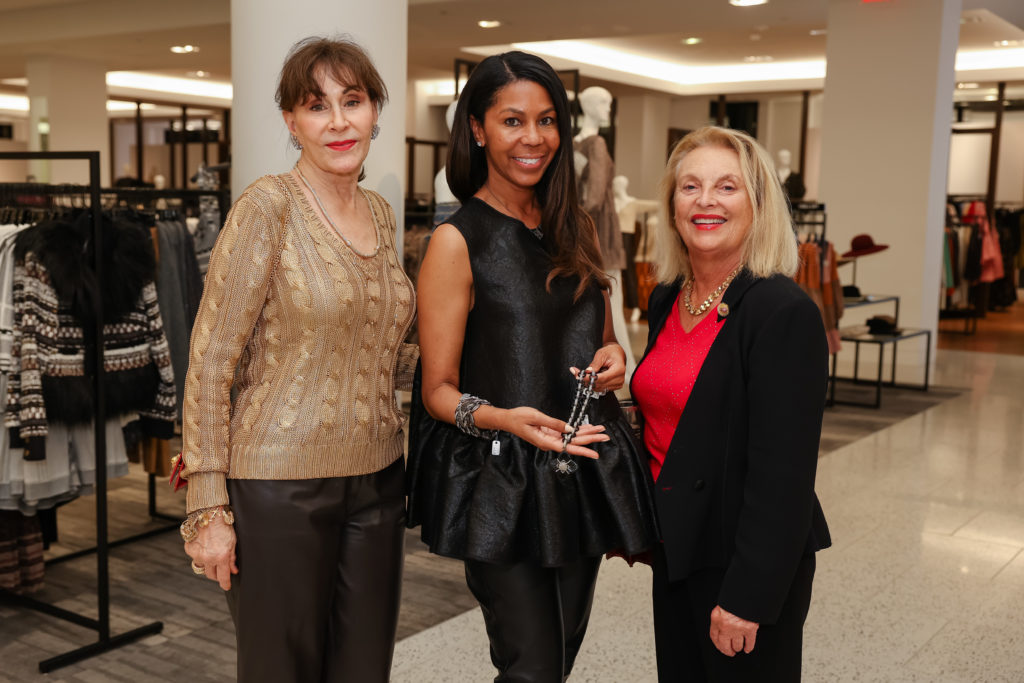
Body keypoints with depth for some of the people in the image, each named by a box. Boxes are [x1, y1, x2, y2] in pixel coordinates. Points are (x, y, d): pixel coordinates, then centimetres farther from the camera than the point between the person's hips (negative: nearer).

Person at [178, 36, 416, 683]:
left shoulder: (380, 213, 9)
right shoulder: (269, 206, -11)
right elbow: (210, 361, -12)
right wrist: (209, 509, -14)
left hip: (375, 479, 6)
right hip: (282, 483, -6)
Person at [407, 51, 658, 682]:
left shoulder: (577, 228, 10)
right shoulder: (458, 241, -9)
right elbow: (438, 388, -8)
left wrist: (613, 357, -2)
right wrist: (501, 417, -27)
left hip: (583, 469, 6)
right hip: (504, 486, -6)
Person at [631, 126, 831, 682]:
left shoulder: (784, 312, -18)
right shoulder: (666, 300, 5)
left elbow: (784, 472, -20)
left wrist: (749, 596, -20)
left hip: (745, 560, -7)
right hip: (676, 550, 7)